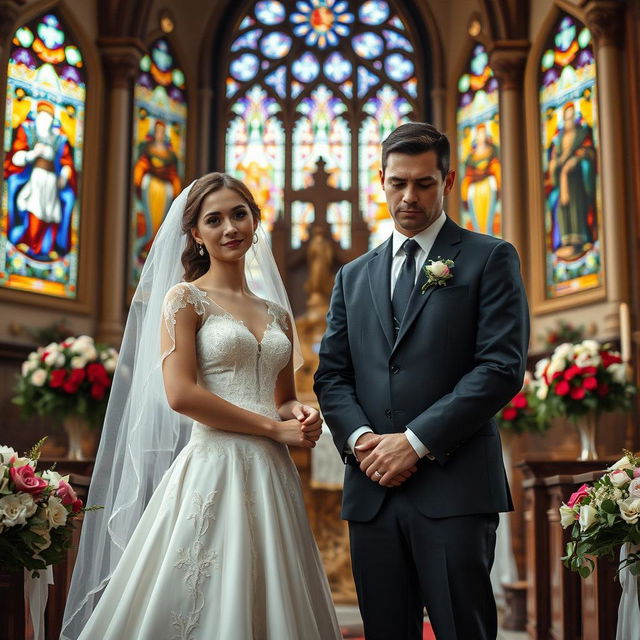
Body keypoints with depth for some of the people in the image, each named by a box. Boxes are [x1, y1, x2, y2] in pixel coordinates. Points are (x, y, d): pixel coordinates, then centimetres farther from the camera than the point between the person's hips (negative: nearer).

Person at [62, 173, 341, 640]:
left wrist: (300, 416, -3)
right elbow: (180, 393, -12)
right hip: (213, 470, -5)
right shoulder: (185, 298, 0)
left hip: (273, 477, 6)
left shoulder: (277, 314, 16)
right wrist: (275, 428, -10)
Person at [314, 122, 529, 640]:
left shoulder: (490, 258, 4)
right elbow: (331, 374, 14)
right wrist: (359, 438, -6)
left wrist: (417, 440, -12)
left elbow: (503, 367, -7)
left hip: (454, 486, -4)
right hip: (372, 488, 4)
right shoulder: (354, 276, 19)